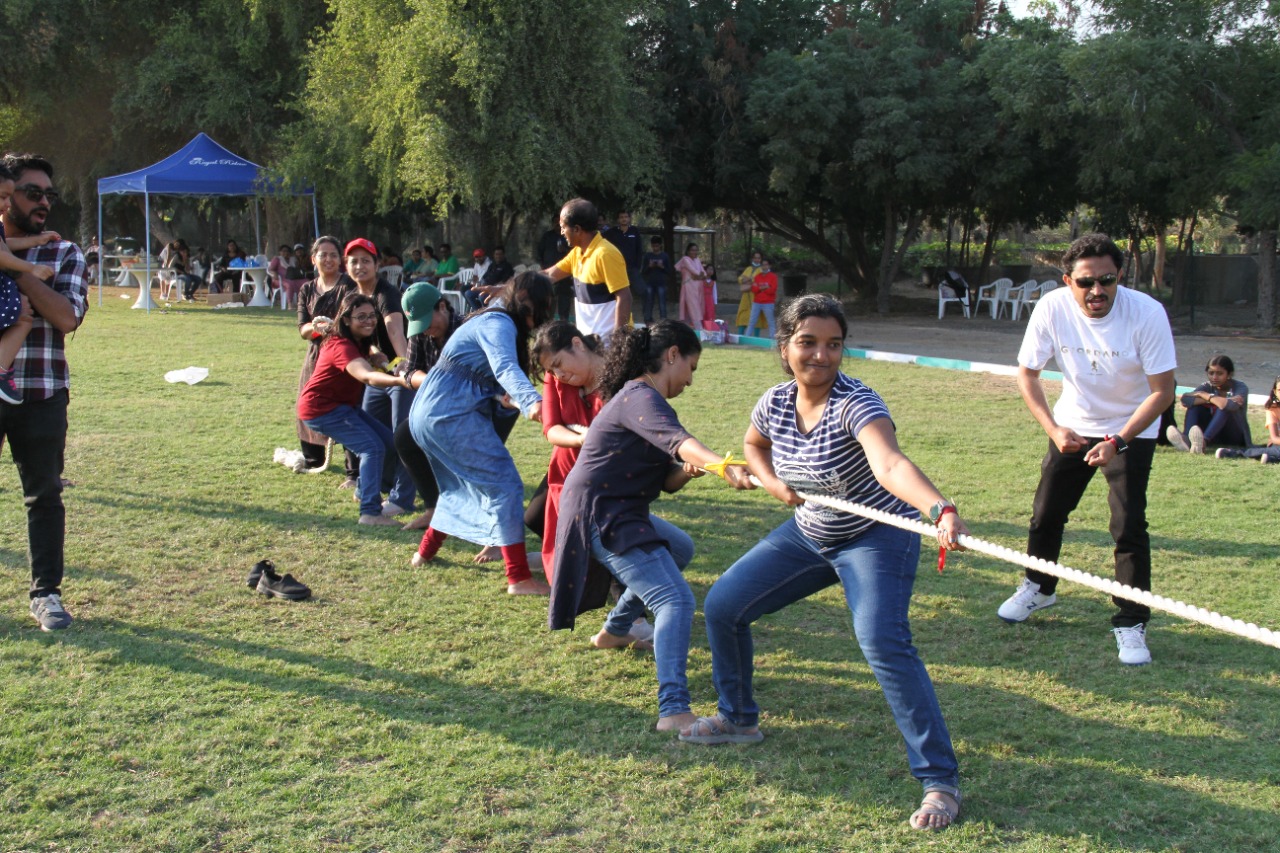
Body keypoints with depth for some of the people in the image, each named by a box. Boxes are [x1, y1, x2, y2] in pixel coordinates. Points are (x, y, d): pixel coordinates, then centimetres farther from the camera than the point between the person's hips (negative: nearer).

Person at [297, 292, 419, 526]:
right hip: (321, 408, -10)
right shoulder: (341, 346, -28)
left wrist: (375, 358, -6)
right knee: (373, 447, -22)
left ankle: (365, 492, 26)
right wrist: (402, 380, -65)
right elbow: (367, 377, -46)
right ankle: (370, 513, -25)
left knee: (388, 443, 9)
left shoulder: (359, 342, 3)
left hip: (341, 405, 10)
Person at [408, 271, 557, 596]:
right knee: (504, 484, -10)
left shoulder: (495, 320, 16)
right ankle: (519, 578, -13)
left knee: (461, 485, 27)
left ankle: (425, 553, 37)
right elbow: (504, 367, -34)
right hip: (451, 414, -11)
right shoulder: (499, 324, -15)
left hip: (427, 412, 11)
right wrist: (531, 401, -50)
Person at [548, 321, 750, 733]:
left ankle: (615, 629, 44)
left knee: (679, 550, 35)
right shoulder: (640, 398, -16)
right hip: (601, 517, -11)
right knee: (676, 600, -21)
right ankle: (673, 710, -32)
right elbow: (677, 440, -38)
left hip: (619, 513, 11)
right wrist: (724, 465, -54)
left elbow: (667, 480, 13)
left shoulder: (640, 397, 17)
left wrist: (688, 470, -9)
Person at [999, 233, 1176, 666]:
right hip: (1073, 425, 3)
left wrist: (1118, 441, -30)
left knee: (1129, 527, -11)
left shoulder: (1147, 313, -27)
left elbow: (1162, 390, -22)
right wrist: (1053, 428, -21)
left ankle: (1131, 623, 5)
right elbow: (1027, 374, -9)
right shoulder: (1051, 308, -21)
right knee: (1046, 512, 9)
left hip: (1132, 430, -3)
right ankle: (1038, 588, 36)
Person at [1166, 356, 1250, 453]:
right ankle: (1187, 440, -41)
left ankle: (1204, 441, -49)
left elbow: (1232, 405, -37)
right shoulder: (1207, 386, -4)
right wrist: (1215, 400, -30)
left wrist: (1206, 396, -22)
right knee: (1195, 402, -16)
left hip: (1236, 437, -4)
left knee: (1224, 408, -30)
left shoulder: (1240, 388, -14)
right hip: (1215, 436, 4)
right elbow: (1185, 399, -24)